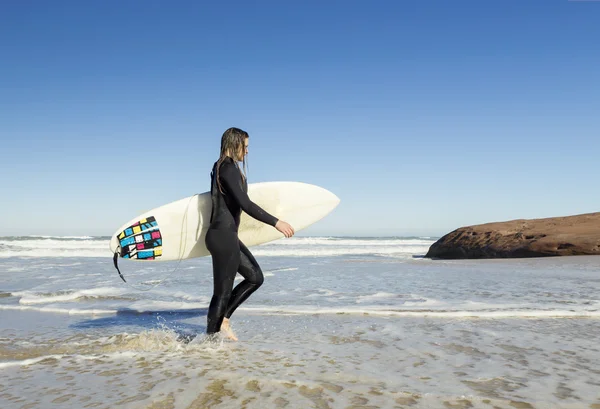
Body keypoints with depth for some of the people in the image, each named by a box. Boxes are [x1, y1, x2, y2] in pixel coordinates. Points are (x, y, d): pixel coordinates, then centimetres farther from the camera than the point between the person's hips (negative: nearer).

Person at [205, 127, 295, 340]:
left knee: (255, 277, 16)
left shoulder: (220, 167, 14)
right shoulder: (229, 169, -16)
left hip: (226, 236, 10)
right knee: (223, 291, 0)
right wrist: (275, 222, -24)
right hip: (223, 237, -10)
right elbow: (245, 204, -25)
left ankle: (222, 320, 18)